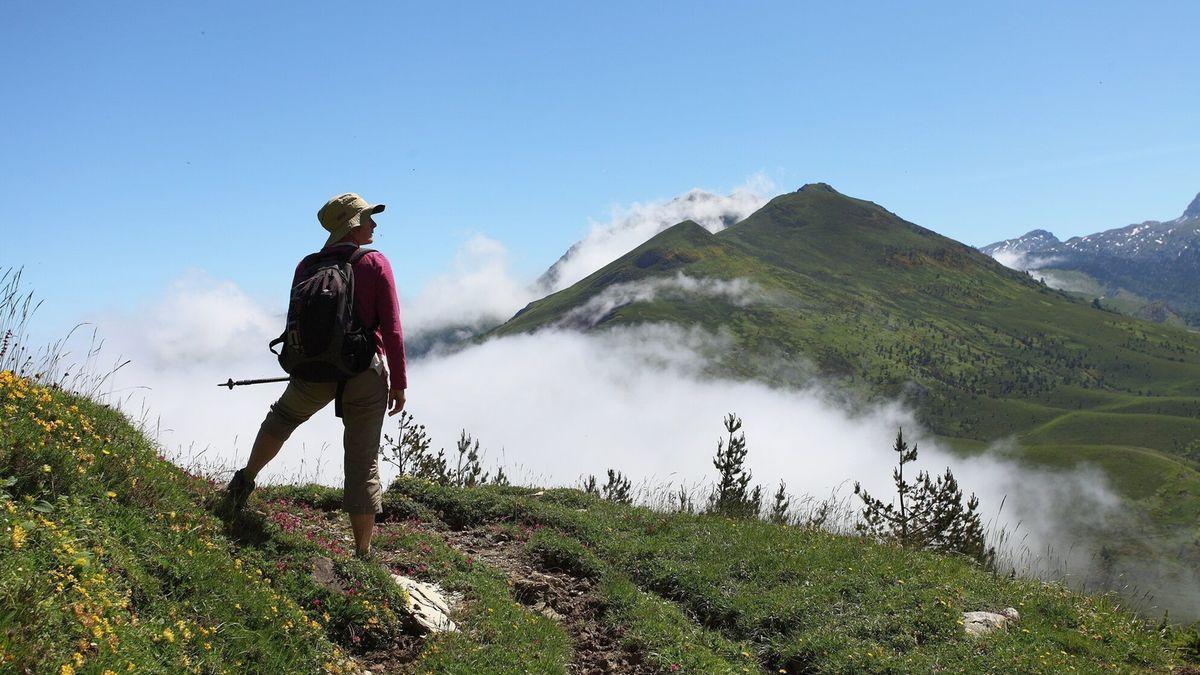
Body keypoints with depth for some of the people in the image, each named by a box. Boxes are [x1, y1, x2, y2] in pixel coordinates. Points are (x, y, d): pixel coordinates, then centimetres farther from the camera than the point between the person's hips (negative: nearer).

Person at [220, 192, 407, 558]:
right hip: (366, 376, -2)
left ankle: (246, 480, 38)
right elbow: (392, 330, -10)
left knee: (283, 416, 35)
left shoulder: (307, 267, 3)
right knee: (364, 463, 6)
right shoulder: (375, 264, -7)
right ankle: (362, 554, 10)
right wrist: (399, 384, -3)